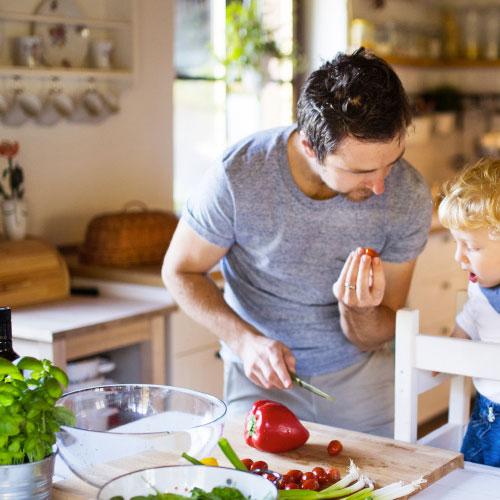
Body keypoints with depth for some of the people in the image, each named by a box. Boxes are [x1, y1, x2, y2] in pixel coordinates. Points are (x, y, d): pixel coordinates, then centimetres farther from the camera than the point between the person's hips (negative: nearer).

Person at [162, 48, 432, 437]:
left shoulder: (408, 196, -21)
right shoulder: (238, 176, -26)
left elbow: (374, 338, -10)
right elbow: (180, 271, -9)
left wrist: (357, 311, -33)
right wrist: (244, 340, -24)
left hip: (360, 375, 1)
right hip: (263, 376, -1)